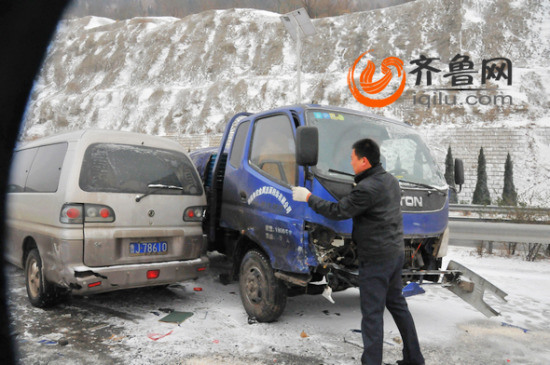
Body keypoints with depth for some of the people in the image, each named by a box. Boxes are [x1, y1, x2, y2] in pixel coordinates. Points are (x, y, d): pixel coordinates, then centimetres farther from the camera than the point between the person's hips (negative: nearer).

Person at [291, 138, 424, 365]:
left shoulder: (367, 189, -22)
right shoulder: (391, 180, 7)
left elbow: (338, 212, -15)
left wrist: (308, 198, -5)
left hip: (375, 259, -10)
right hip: (395, 253, 10)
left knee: (372, 313, -1)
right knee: (397, 305, 21)